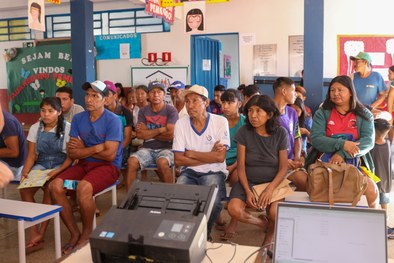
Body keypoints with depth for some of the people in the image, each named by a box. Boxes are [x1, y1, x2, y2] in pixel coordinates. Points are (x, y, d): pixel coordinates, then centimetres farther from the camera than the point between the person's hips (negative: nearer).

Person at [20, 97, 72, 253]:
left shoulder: (67, 128, -6)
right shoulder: (35, 128, 7)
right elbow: (31, 155, 6)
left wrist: (56, 172, -23)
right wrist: (25, 172, -12)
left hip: (61, 166, -4)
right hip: (41, 165, 4)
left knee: (49, 188, -32)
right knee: (24, 189, -23)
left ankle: (41, 234, -19)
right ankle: (34, 233, -18)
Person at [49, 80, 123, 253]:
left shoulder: (113, 120, -10)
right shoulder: (78, 119, 5)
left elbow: (109, 155, -16)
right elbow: (72, 153, 1)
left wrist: (83, 149, -5)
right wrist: (96, 148, -12)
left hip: (108, 166, -5)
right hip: (84, 164, 6)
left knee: (83, 187, -33)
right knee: (55, 186, -18)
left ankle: (87, 234, -7)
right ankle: (74, 233, -3)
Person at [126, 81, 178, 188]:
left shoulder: (171, 110, 0)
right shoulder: (143, 111, 9)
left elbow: (170, 135, -11)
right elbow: (139, 134, -3)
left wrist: (148, 132, -4)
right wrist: (160, 129, -8)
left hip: (166, 148, -3)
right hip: (147, 148, 3)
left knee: (162, 163, -35)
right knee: (132, 161, -25)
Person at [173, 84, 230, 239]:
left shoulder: (220, 122, -5)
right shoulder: (181, 124, 0)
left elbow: (220, 157, -13)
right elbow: (178, 160, -5)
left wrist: (191, 153, -7)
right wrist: (209, 156, -9)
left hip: (214, 172, -1)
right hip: (189, 172, 2)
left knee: (213, 200, -30)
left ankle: (205, 232, 2)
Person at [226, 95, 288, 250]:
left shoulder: (280, 133, -6)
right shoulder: (244, 132, -6)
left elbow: (283, 167, -5)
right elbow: (241, 166, -5)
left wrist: (270, 189, -20)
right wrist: (247, 191, -16)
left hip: (273, 181, -1)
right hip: (248, 181, 1)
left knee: (275, 214, -29)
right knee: (234, 209, -26)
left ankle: (270, 235, 9)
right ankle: (263, 223, 6)